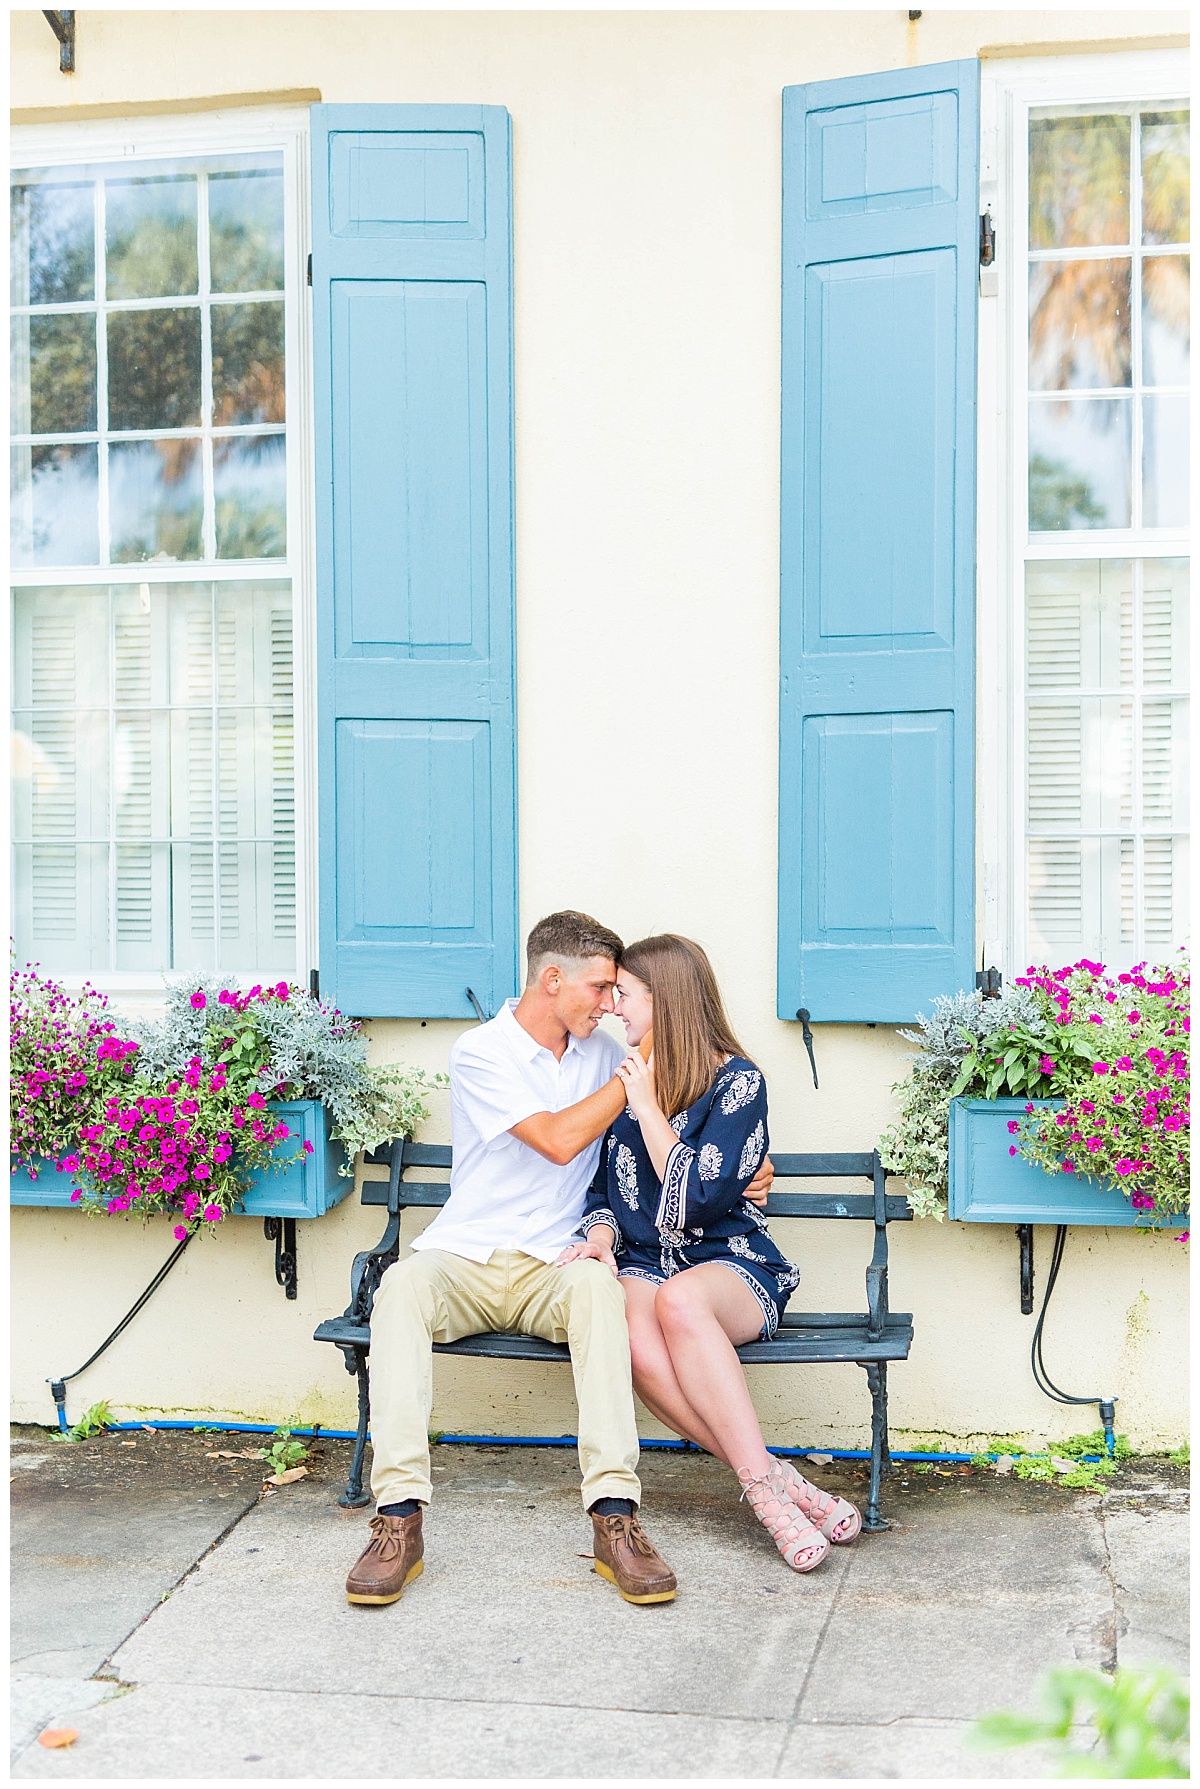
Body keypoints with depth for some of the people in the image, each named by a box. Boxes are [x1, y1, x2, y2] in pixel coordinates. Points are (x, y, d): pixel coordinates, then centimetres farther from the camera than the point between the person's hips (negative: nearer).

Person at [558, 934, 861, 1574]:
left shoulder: (737, 1080, -3)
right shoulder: (624, 1077, 13)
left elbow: (697, 1198, -14)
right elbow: (602, 1188, 19)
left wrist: (649, 1108, -11)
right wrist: (600, 1234, -3)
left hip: (729, 1262, -3)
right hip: (642, 1262, 3)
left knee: (679, 1299, -41)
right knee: (634, 1336, -35)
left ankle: (765, 1486, -37)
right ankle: (774, 1486, -32)